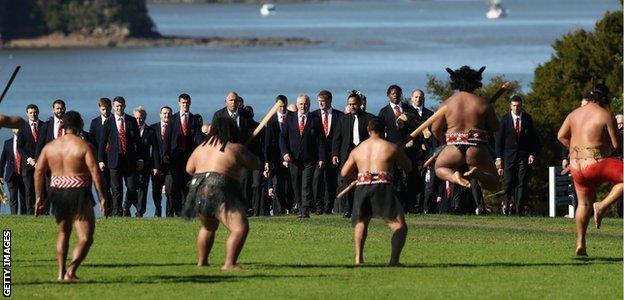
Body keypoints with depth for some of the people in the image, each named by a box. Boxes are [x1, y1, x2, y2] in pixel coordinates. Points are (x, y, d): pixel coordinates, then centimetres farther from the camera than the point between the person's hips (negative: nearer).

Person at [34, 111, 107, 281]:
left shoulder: (50, 146, 6)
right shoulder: (84, 146, -8)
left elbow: (38, 172, 6)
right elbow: (95, 173, -14)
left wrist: (39, 197, 13)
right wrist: (102, 197, -9)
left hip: (57, 192, 5)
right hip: (79, 194, -5)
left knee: (63, 233, 24)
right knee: (85, 238, -1)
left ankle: (61, 272, 24)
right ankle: (71, 271, -19)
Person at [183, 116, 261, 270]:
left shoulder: (202, 147, 16)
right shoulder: (236, 148, -1)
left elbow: (189, 168, 26)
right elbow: (256, 164, 8)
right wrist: (242, 157, 26)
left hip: (198, 191, 7)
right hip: (220, 193, -7)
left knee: (208, 227, 31)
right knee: (240, 228, -12)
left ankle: (201, 262, 34)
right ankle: (229, 264, -27)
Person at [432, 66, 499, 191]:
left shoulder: (447, 104, 4)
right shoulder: (483, 104, 1)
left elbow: (436, 130, 5)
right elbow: (495, 128, 7)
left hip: (454, 149, 1)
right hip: (477, 151, -1)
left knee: (439, 169, 30)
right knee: (493, 182, 14)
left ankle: (454, 176, -7)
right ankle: (477, 174, -21)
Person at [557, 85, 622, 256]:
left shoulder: (574, 114, 11)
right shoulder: (606, 115, -8)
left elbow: (561, 136, 13)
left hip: (576, 166, 7)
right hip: (596, 164, -7)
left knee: (584, 203, 19)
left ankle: (580, 244, 17)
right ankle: (603, 205, -8)